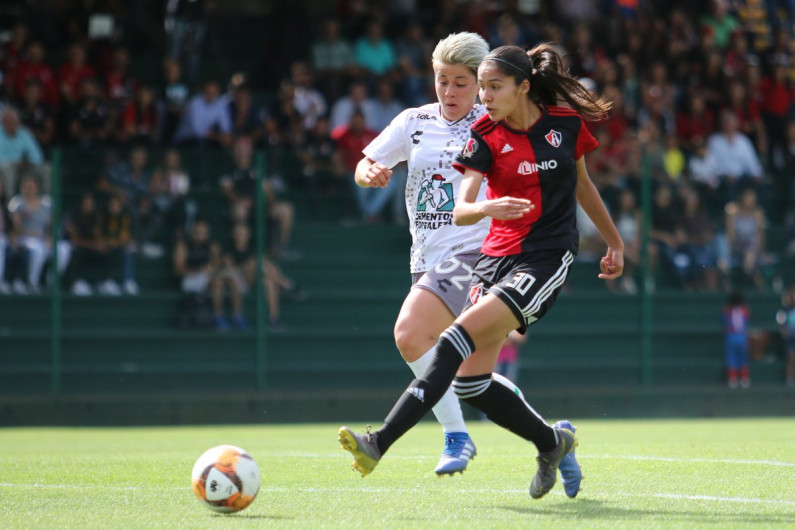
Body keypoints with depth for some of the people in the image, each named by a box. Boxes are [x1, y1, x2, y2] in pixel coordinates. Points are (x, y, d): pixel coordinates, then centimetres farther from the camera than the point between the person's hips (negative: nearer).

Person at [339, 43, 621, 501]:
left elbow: (582, 184, 19)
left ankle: (381, 443, -29)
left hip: (548, 257, -4)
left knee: (463, 333, -23)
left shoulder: (566, 124, -1)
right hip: (498, 254, 4)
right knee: (471, 379, -4)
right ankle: (552, 442, 21)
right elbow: (460, 211, -10)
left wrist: (615, 241, 27)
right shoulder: (486, 136, -1)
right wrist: (486, 208, -33)